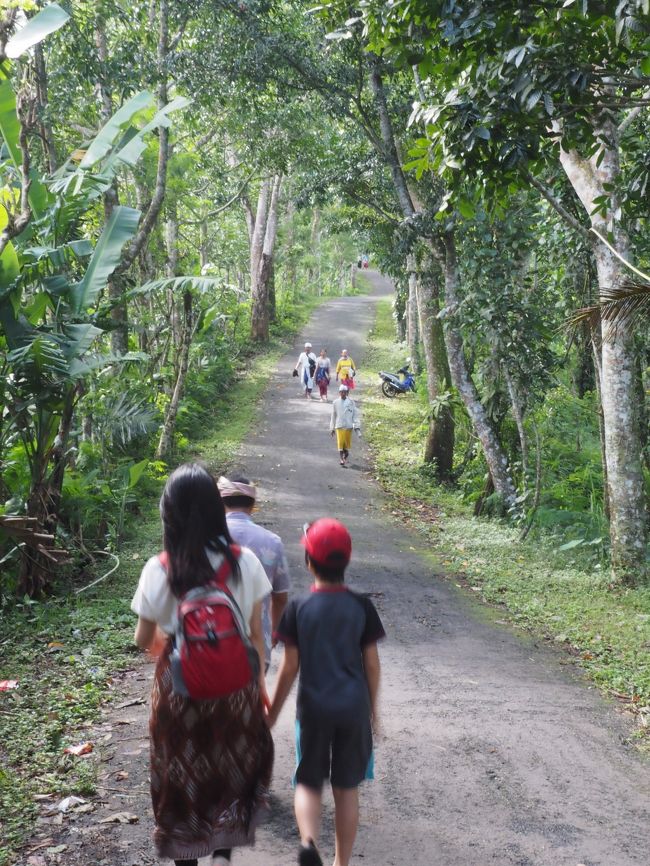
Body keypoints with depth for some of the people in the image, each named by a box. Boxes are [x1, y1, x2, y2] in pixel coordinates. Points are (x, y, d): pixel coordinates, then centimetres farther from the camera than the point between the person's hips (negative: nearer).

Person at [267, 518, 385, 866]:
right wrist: (372, 707, 14)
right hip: (353, 707, 2)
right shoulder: (362, 607, -4)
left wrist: (273, 711, 5)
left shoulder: (298, 608, -9)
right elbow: (371, 663, 1)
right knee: (347, 788, 13)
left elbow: (290, 667, -7)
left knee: (308, 782, 12)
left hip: (314, 708, -1)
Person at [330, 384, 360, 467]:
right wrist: (332, 428, 10)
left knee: (347, 444, 9)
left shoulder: (351, 402, -1)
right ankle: (341, 459, -7)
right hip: (339, 426, -1)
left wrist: (357, 427, -8)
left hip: (349, 426, 1)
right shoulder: (336, 402, 1)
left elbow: (355, 415, 0)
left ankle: (345, 458, 30)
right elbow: (333, 416, 7)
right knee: (340, 443, -11)